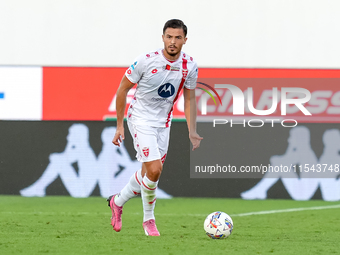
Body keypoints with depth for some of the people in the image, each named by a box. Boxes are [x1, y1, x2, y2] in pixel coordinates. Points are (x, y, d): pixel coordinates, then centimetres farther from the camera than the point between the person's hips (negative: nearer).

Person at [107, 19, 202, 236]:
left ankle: (118, 202, 38)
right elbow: (123, 89, -8)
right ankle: (149, 219, 3)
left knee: (148, 173, 11)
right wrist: (120, 126, -7)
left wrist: (192, 132, -2)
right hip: (141, 119, -5)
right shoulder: (146, 61, -19)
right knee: (154, 170, -18)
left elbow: (189, 99, 7)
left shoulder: (190, 66, -6)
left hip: (164, 123, 5)